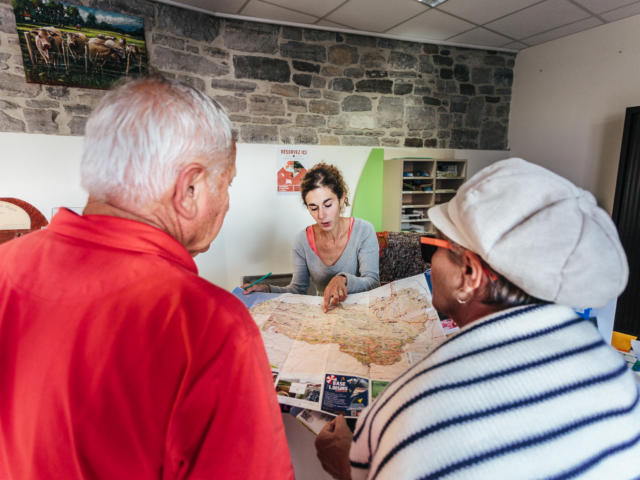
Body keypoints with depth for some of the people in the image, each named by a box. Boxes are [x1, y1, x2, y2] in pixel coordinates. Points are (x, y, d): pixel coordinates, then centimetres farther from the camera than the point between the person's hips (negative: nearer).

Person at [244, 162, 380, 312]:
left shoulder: (363, 231, -11)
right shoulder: (303, 240, -4)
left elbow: (373, 283, -16)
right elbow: (298, 289, 3)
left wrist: (344, 280, -35)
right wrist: (268, 289, -14)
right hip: (322, 311, 2)